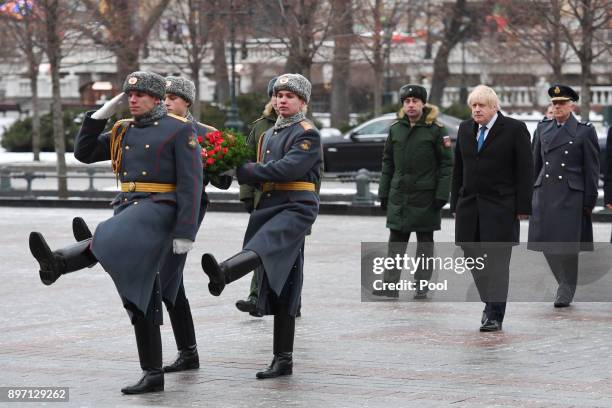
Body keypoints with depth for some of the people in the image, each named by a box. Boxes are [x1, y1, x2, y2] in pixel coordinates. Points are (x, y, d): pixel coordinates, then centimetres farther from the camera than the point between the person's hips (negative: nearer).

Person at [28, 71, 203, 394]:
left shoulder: (179, 130, -2)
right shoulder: (123, 131, 19)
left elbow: (191, 184, -8)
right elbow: (83, 153, 20)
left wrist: (185, 233, -15)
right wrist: (100, 116, 8)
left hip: (158, 209, -8)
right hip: (127, 209, 8)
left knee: (107, 240, -36)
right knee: (139, 295, 4)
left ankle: (57, 263, -64)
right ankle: (152, 375, 8)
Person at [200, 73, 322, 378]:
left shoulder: (308, 134, -3)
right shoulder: (269, 135, 24)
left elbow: (286, 168, -16)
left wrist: (245, 171, -13)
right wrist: (241, 173, 4)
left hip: (296, 208, -8)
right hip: (269, 209, 8)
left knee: (263, 245, -37)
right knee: (280, 286, 6)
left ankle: (222, 273, -68)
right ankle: (283, 360, 7)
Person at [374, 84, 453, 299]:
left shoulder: (436, 130, -5)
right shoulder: (396, 129, 8)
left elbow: (447, 164, -6)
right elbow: (388, 162, 13)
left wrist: (441, 195, -11)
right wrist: (383, 193, 9)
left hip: (425, 196, -4)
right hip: (398, 195, 4)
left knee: (425, 241, 6)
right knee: (396, 241, 1)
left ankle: (421, 286, 12)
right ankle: (391, 285, 1)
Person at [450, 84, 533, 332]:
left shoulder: (515, 130, -4)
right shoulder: (465, 129, 12)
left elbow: (525, 170, -5)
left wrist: (523, 207, -10)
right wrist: (456, 204, 11)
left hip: (501, 207, -5)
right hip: (470, 206, 5)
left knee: (496, 260, -5)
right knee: (475, 257, 5)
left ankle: (495, 316, -2)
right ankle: (490, 302, 23)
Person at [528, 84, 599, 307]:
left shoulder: (585, 131, -2)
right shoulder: (543, 128, 11)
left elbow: (592, 169, -1)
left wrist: (590, 201, -4)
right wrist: (531, 192, 12)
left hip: (571, 195, -4)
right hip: (544, 193, 4)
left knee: (567, 243, -3)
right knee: (547, 242, 4)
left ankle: (566, 290, 10)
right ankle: (565, 282, 23)